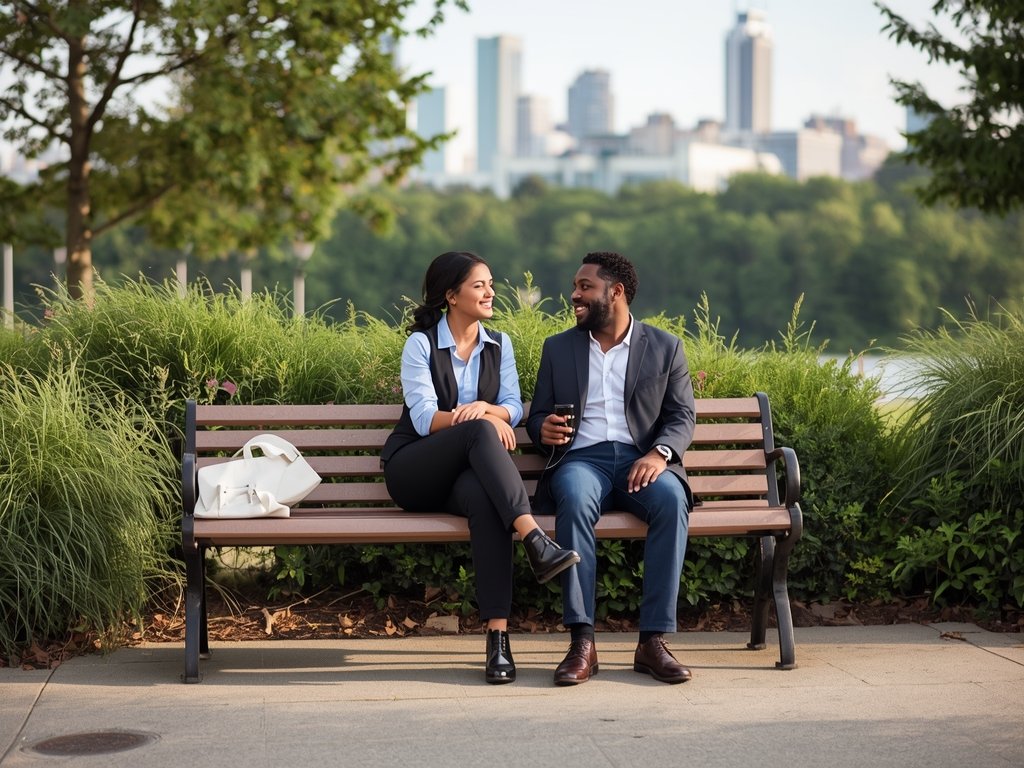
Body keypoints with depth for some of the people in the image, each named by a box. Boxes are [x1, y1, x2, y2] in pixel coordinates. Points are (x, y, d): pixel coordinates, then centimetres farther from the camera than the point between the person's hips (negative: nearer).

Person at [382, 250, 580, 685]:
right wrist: (485, 420, -25)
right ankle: (534, 540, -49)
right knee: (480, 431, -35)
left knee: (483, 498, -37)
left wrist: (485, 408, -20)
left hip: (468, 470, 3)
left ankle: (498, 634, -46)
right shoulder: (421, 343, 1)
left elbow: (513, 407, 3)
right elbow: (424, 417, -11)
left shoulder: (499, 345, 15)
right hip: (413, 470, -2)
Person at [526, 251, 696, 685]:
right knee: (575, 500, -37)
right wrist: (544, 430, -8)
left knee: (671, 500, -35)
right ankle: (581, 642, -38)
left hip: (640, 459, 0)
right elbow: (537, 416, 18)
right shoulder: (558, 348, 18)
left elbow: (682, 416, 6)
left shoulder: (665, 348, 13)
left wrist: (659, 453, -15)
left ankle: (653, 640, -32)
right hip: (580, 457, 0)